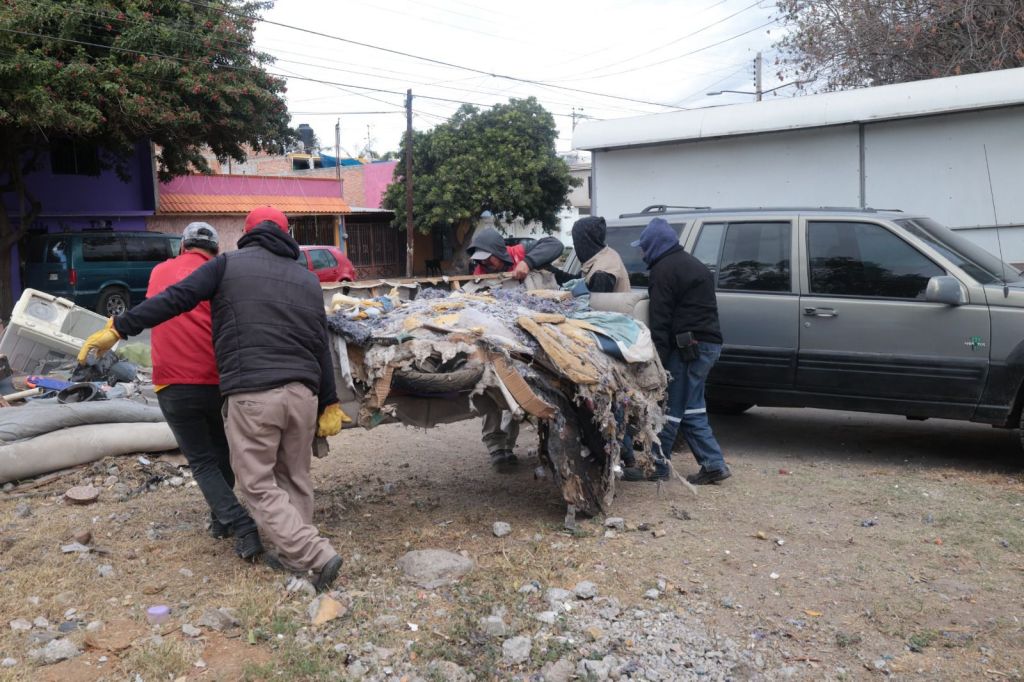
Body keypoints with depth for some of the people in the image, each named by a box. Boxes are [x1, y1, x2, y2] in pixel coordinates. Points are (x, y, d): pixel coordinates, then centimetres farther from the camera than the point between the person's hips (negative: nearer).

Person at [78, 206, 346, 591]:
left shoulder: (229, 264, 7)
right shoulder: (307, 279, 19)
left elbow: (174, 299, -2)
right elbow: (321, 347, 16)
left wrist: (117, 329, 3)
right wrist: (329, 405, 18)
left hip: (252, 393, -5)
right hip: (302, 392, 5)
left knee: (258, 485, 4)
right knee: (294, 479, 18)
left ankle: (317, 556, -4)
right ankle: (293, 556, 25)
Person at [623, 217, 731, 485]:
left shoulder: (664, 269, -9)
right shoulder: (691, 263, 22)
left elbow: (660, 321, -16)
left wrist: (657, 359, -18)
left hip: (689, 346, -10)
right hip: (709, 343, 10)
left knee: (670, 409, -3)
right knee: (691, 409, 14)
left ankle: (657, 466, 3)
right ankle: (714, 464, 13)